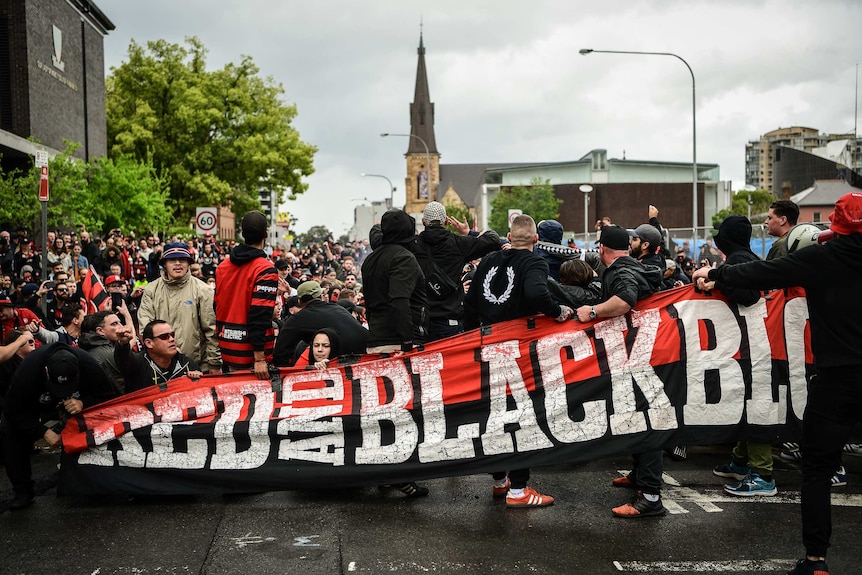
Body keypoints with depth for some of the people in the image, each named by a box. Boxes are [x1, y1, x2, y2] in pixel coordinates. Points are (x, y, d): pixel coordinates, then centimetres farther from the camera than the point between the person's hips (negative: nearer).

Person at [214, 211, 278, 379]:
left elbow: (217, 308, 14)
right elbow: (260, 316, -21)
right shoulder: (265, 270, -14)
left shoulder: (222, 266, 7)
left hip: (227, 351, 7)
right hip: (251, 353, -7)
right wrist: (259, 358, -21)